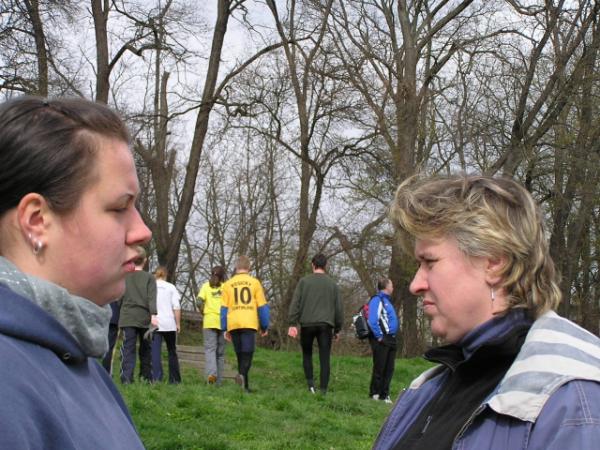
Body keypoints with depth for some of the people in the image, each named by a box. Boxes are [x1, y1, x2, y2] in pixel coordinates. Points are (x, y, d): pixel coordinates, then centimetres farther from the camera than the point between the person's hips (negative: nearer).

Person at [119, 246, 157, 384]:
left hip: (127, 318, 0)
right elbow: (152, 298, -10)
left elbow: (119, 298, 14)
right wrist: (153, 315, -18)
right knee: (145, 349, 14)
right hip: (145, 318, 0)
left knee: (128, 349, -4)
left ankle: (126, 378, -16)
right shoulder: (149, 278, 3)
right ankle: (146, 376, 19)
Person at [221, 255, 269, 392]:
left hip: (233, 324, 2)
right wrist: (264, 326, 13)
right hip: (250, 323, -2)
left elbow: (224, 308, 7)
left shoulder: (228, 284, 7)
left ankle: (245, 385, 15)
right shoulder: (254, 282, 3)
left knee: (240, 354, 12)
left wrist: (225, 328, 13)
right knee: (247, 353, -6)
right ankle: (242, 374, -33)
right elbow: (262, 306, 4)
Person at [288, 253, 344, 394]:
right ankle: (323, 389, -3)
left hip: (307, 324, -1)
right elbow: (339, 308, 10)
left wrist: (292, 323, -5)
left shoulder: (304, 281, 3)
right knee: (324, 358, 2)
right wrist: (337, 329, 17)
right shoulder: (332, 284, 9)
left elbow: (295, 303, -4)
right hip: (326, 325, 1)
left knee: (307, 354, 17)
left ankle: (310, 383, 3)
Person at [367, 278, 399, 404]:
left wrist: (393, 337, 16)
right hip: (382, 340, -9)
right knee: (379, 368, -5)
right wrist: (380, 337, -17)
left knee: (389, 369, 9)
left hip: (390, 340, 9)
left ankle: (384, 394, 14)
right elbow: (372, 321, -17)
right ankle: (374, 394, 2)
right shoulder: (377, 300, -8)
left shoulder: (387, 301, 20)